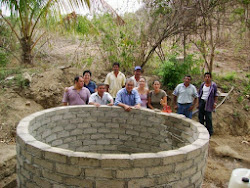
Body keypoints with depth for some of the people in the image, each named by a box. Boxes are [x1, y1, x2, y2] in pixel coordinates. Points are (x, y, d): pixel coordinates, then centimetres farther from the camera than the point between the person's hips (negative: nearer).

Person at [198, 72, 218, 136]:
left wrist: (215, 103, -7)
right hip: (202, 102, 4)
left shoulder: (213, 85, -2)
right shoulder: (202, 84, 8)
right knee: (200, 116, 7)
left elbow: (216, 95, 1)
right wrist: (198, 103, 11)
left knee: (208, 117, -4)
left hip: (208, 103, -4)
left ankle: (209, 132, 6)